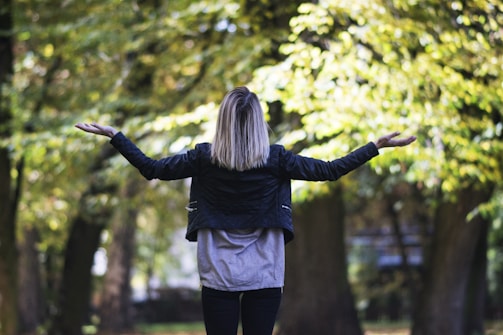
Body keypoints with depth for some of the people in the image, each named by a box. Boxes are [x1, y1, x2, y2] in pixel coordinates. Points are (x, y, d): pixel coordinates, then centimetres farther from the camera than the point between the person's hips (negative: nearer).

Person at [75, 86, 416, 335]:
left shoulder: (205, 158, -7)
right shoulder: (275, 159, -7)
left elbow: (152, 168, 0)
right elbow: (329, 170, -3)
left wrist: (114, 135, 10)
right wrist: (377, 146, 4)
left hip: (219, 277, 0)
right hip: (264, 277, 0)